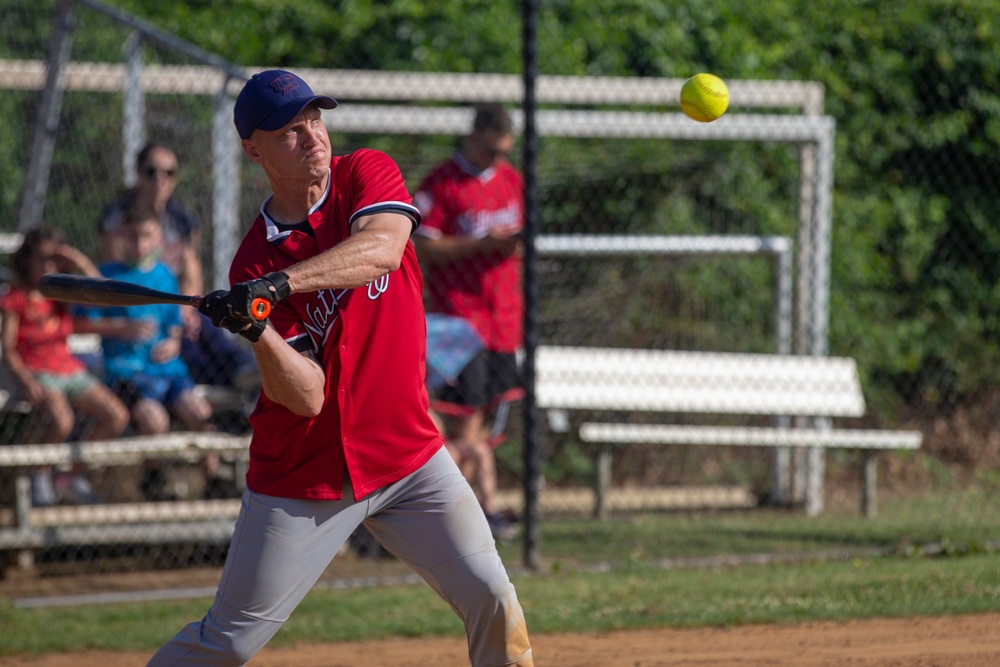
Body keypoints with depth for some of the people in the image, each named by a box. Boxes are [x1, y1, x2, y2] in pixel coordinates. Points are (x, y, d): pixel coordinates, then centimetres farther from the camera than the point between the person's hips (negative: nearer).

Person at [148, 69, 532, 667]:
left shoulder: (368, 174, -3)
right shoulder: (254, 262, -9)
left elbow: (382, 248, -28)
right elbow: (305, 396, -18)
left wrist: (281, 284, -39)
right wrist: (255, 333, -36)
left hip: (408, 455, 2)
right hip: (304, 477, -2)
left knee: (492, 600, -9)